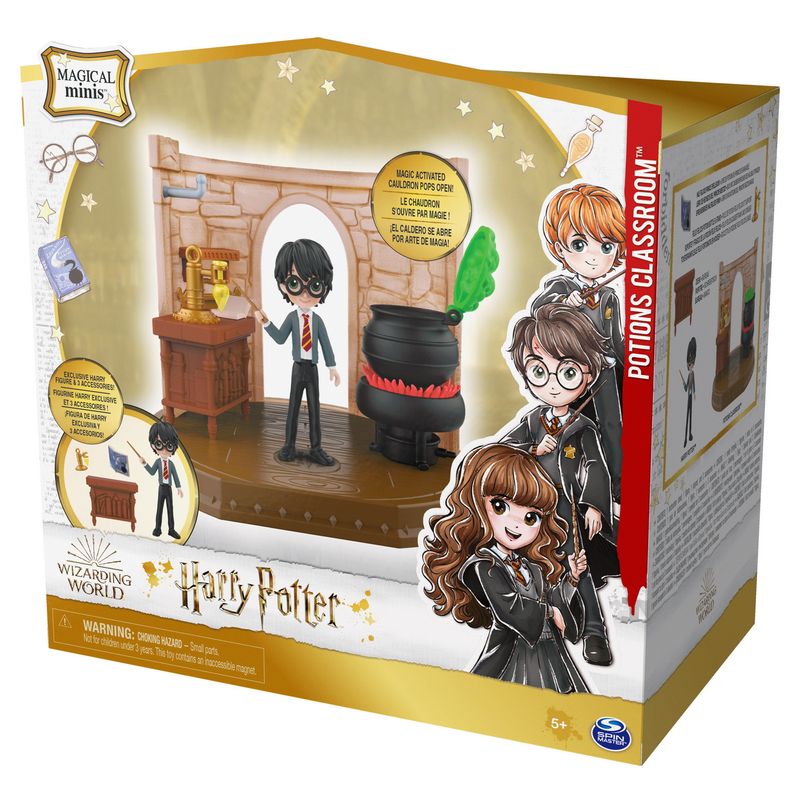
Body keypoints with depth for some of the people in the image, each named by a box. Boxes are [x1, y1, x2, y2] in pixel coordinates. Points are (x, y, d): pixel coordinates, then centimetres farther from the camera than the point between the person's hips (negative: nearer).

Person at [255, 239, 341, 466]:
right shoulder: (292, 317, -7)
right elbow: (280, 338, -3)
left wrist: (332, 367, 6)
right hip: (298, 367, -1)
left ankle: (316, 448, 15)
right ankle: (289, 446, 18)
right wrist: (266, 323, -12)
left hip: (312, 368, 1)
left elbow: (325, 343, 3)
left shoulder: (317, 319, -5)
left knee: (314, 407, 7)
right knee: (294, 406, 8)